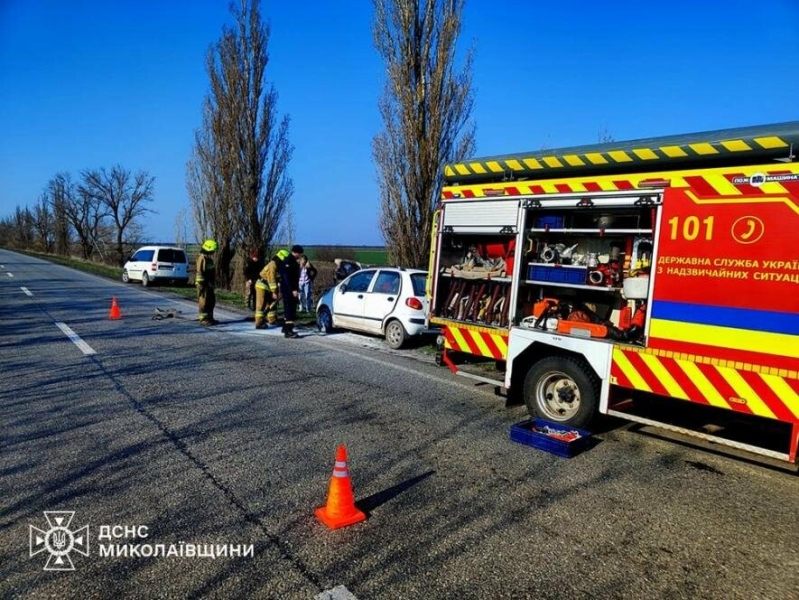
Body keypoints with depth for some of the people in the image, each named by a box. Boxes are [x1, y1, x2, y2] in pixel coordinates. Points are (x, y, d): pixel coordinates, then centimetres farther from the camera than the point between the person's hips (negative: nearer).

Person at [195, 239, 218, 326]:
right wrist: (201, 284, -21)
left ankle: (209, 318, 22)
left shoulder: (210, 258, 15)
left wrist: (213, 282, 22)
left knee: (211, 301, 13)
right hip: (203, 284, -10)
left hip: (209, 284, 10)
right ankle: (203, 319, 0)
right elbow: (199, 272, -18)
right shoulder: (202, 258, -14)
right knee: (203, 301, -4)